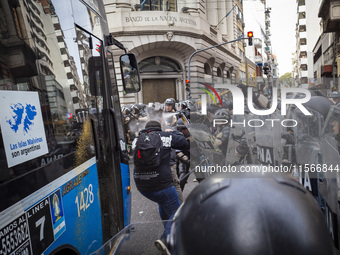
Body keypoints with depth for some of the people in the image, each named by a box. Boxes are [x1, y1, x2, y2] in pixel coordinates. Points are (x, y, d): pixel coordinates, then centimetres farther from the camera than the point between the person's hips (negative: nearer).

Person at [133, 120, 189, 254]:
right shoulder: (166, 136, -4)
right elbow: (185, 144, 3)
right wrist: (173, 132, 18)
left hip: (141, 186, 6)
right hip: (161, 184, -6)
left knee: (163, 202, 32)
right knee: (176, 212, 8)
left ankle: (168, 230, 41)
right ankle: (165, 239, -12)